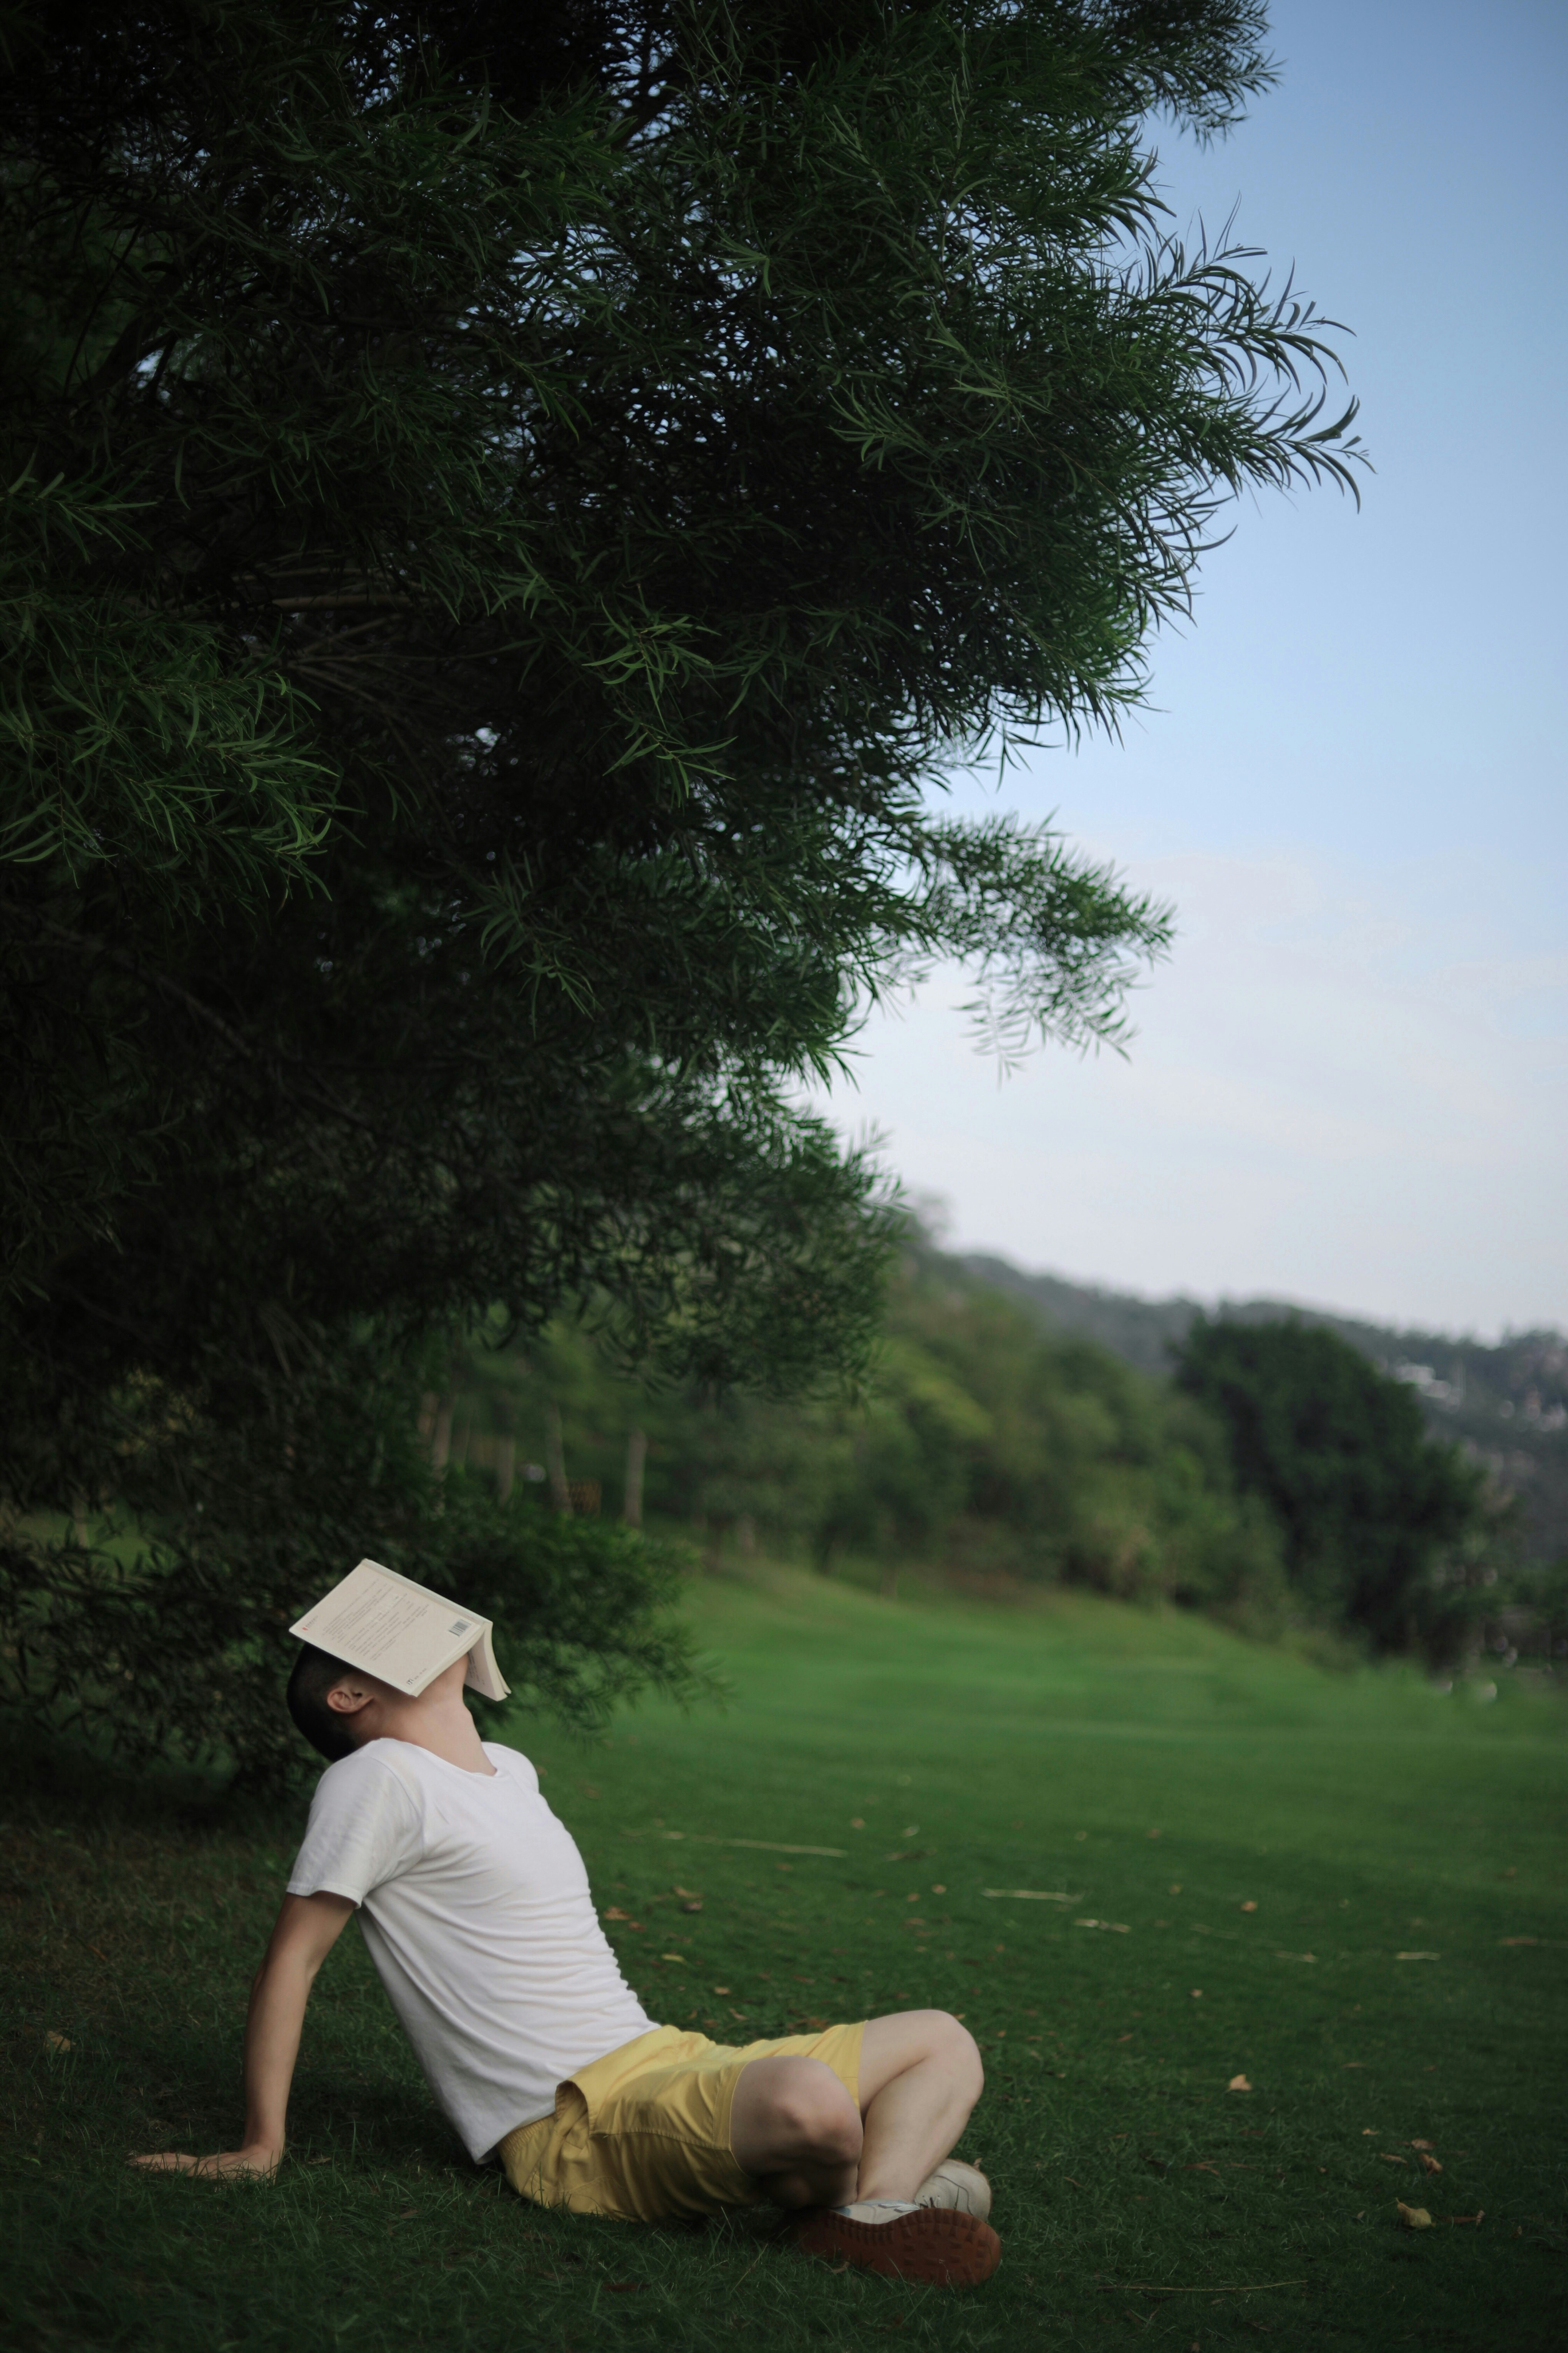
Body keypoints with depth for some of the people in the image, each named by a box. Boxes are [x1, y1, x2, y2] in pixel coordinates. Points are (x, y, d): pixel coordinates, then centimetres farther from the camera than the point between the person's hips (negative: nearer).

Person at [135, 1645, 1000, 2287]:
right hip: (575, 2126, -10)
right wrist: (262, 2148, -10)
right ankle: (833, 2206, -4)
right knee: (809, 2100, -38)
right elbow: (293, 1954, -8)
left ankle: (880, 2210, -20)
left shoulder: (512, 1770, 19)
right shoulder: (382, 1778, -7)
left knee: (942, 2042, 8)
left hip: (669, 2058, 10)